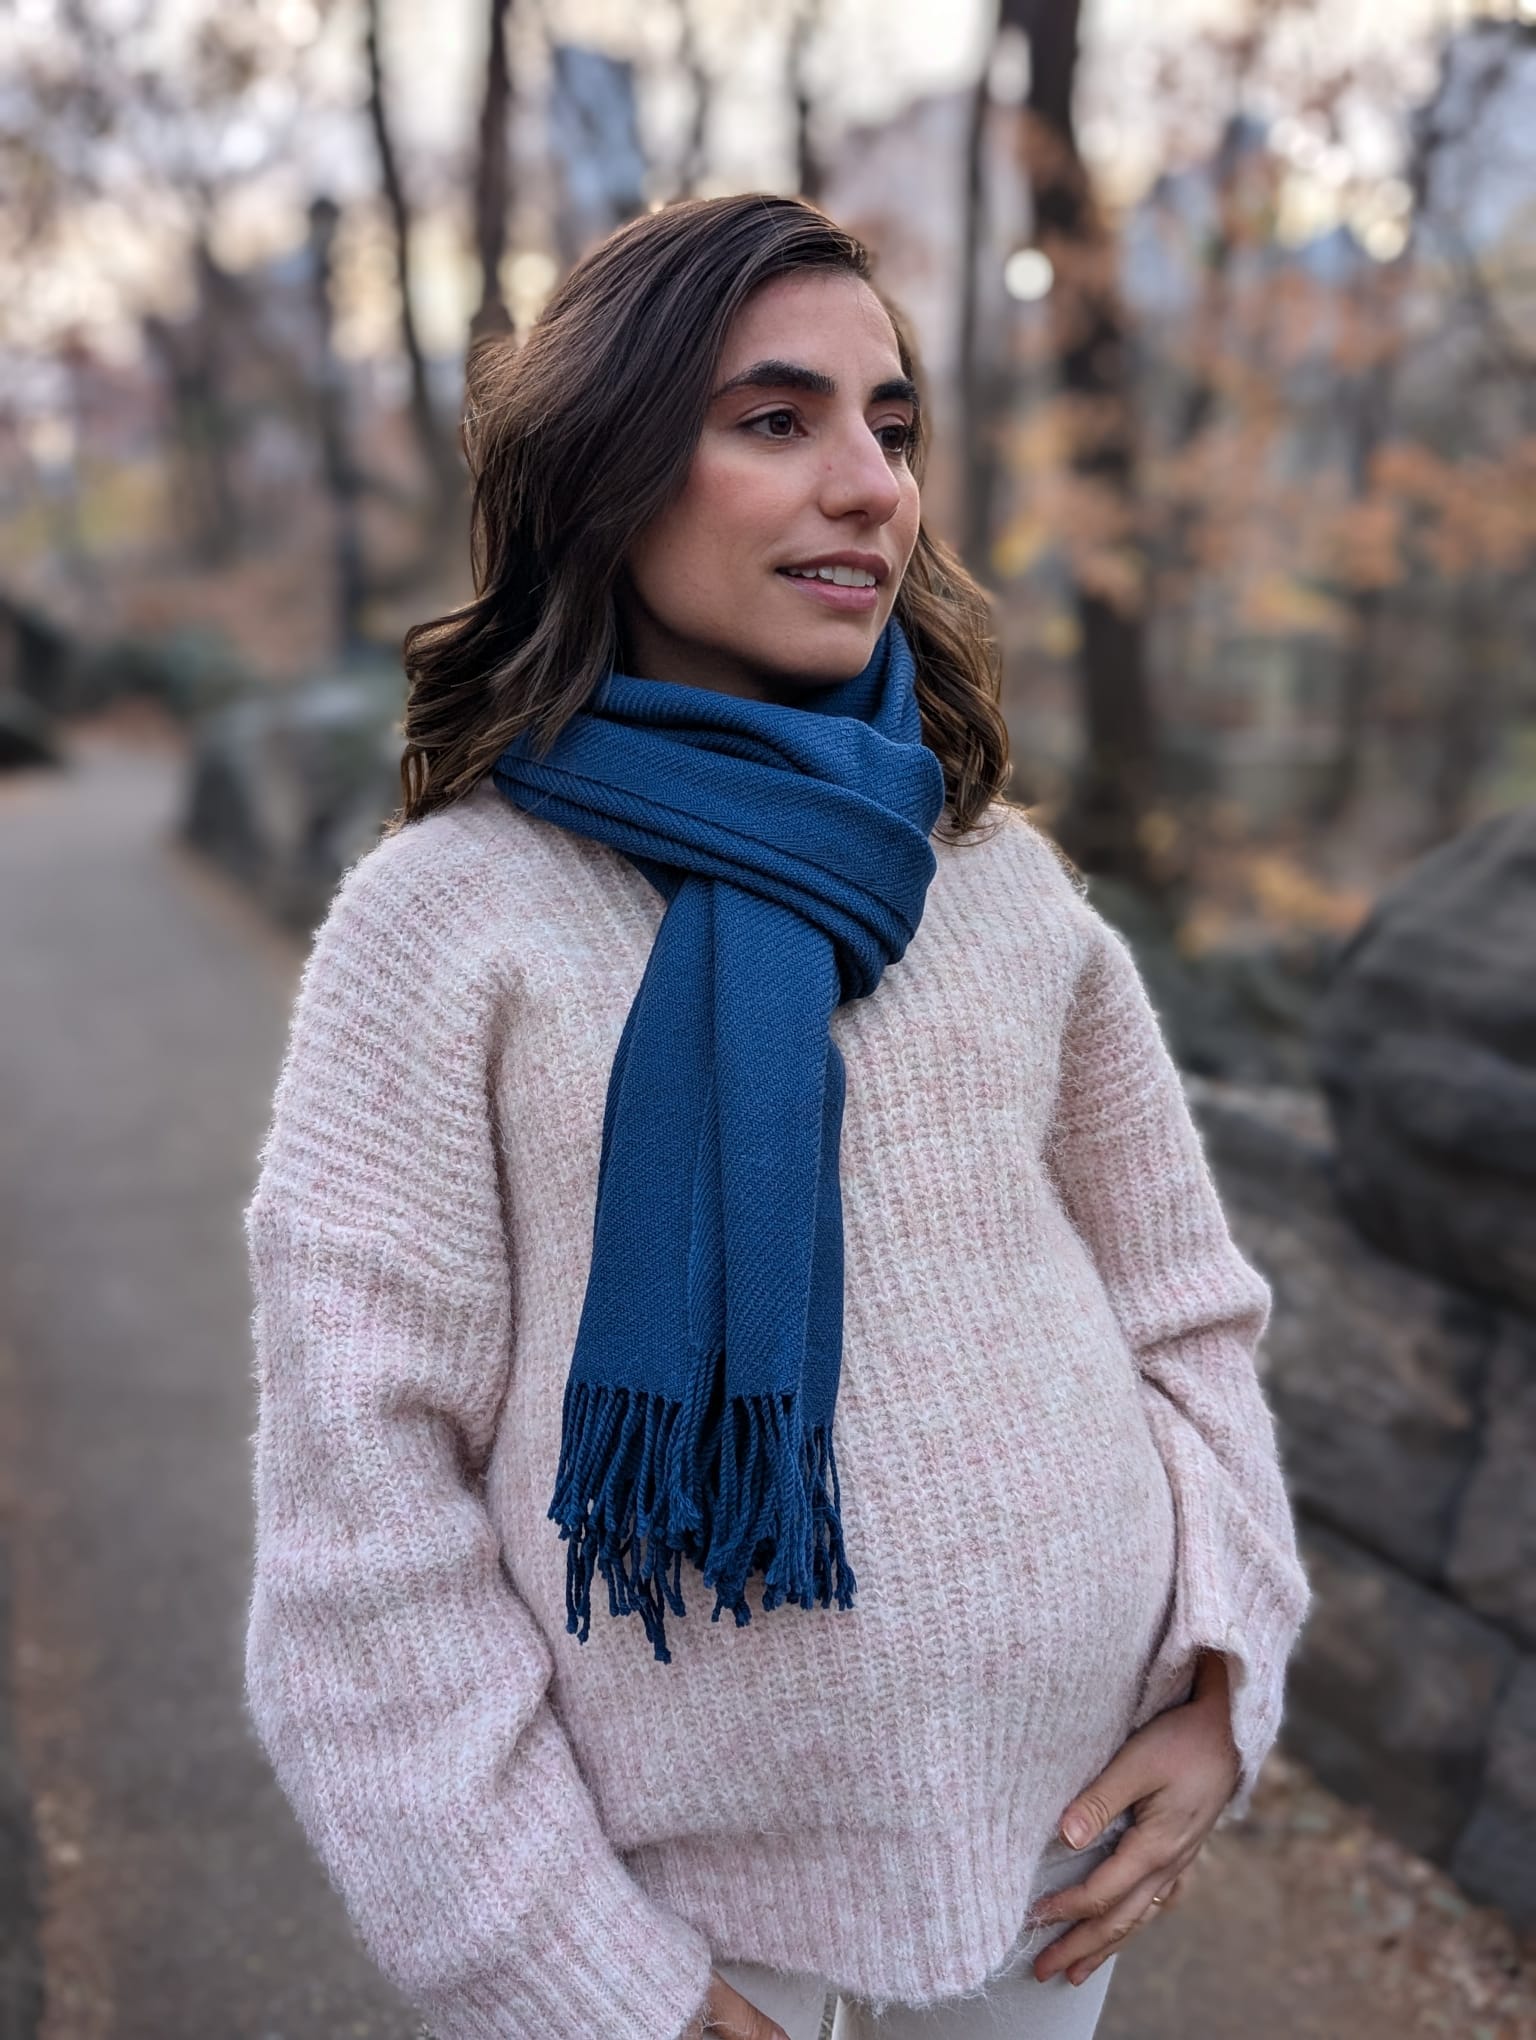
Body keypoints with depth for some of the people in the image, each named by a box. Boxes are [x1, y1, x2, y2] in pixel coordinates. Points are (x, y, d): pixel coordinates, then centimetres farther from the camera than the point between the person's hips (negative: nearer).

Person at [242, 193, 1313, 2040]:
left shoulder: (1006, 884, 0)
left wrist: (1223, 1676, -1)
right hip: (672, 1866, -3)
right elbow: (360, 1484, -13)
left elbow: (1182, 1299, 8)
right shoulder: (442, 917, -12)